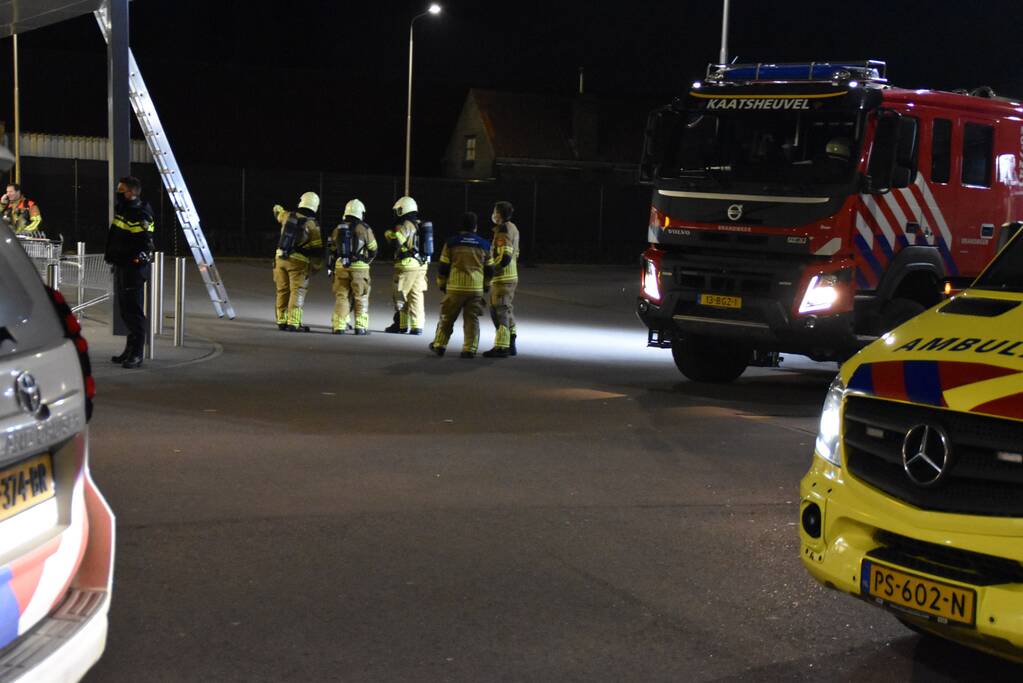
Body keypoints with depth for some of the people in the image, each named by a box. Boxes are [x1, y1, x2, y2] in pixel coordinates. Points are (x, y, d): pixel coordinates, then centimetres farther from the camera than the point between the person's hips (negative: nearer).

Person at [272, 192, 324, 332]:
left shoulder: (287, 216, 4)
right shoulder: (313, 225, -8)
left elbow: (277, 210, 29)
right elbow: (317, 250, -8)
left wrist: (278, 207, 53)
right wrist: (315, 267, 3)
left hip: (280, 258, 5)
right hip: (298, 262, -5)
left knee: (282, 291, 13)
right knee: (297, 292, -3)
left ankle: (281, 321, 20)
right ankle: (293, 323, -10)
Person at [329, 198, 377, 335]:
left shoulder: (338, 229, 6)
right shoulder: (364, 229, -5)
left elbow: (333, 249, 12)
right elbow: (373, 250, 3)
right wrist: (366, 261, 22)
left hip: (340, 267, 3)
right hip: (359, 268, -3)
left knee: (341, 297, 9)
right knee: (361, 298, 7)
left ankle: (339, 326, 5)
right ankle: (361, 326, 6)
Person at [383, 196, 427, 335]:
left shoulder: (405, 225, -12)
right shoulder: (420, 225, 14)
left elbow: (395, 242, -21)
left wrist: (389, 233, -5)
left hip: (407, 265, -8)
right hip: (421, 265, 8)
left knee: (400, 295, 2)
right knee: (416, 296, 7)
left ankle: (401, 325, 4)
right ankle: (417, 326, 4)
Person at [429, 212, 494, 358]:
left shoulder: (451, 243, 0)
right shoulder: (484, 245, 5)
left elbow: (443, 267, 2)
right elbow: (489, 270, 10)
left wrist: (441, 284, 15)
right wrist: (486, 286, 23)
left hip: (455, 287, -1)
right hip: (476, 289, 1)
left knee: (447, 317, 11)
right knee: (472, 319, 5)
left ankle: (439, 345, 16)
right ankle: (470, 349, 1)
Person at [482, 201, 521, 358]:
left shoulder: (503, 231, -17)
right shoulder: (512, 228, 14)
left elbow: (505, 257, -24)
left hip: (502, 278, -10)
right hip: (511, 276, 10)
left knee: (499, 310, -7)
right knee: (506, 310, 17)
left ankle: (501, 347, -7)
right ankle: (510, 345, 22)